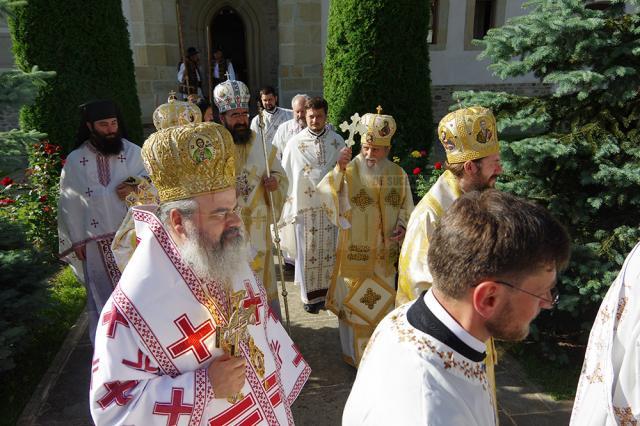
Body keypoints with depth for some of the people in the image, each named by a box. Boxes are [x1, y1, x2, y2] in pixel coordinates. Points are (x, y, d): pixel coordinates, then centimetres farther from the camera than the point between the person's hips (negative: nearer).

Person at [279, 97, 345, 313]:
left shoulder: (337, 141, 3)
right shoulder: (295, 143, -2)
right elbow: (286, 176, 0)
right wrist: (286, 206, -3)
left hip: (331, 205, 2)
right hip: (305, 205, -2)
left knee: (330, 250, 9)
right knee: (308, 251, 6)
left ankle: (328, 290, 26)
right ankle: (311, 294, 21)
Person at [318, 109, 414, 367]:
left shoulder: (398, 174, 0)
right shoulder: (349, 172, -11)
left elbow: (406, 208, 10)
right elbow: (324, 196, -24)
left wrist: (402, 227, -10)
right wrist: (338, 169, -35)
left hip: (385, 253, 4)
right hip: (355, 252, -3)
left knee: (383, 302, 18)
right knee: (353, 301, 11)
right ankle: (353, 350, 31)